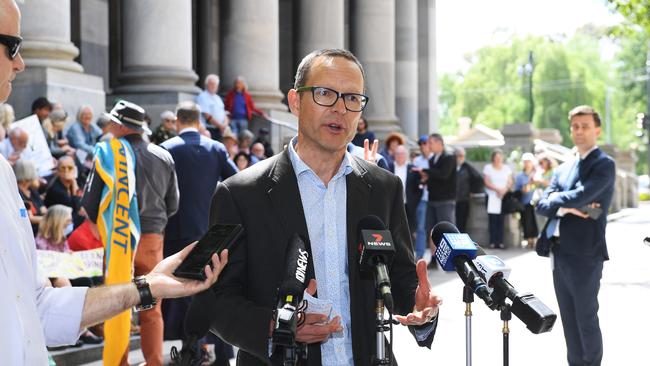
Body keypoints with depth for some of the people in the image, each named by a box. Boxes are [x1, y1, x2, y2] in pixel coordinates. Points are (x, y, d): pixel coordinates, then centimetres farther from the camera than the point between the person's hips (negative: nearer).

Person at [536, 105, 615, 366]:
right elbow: (542, 206, 7)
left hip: (585, 255, -7)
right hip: (560, 254, 7)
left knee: (586, 320, 1)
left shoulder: (604, 165, -7)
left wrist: (555, 200, -3)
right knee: (569, 320, 12)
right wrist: (566, 207, -11)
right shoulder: (563, 169, 16)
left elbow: (580, 196, -21)